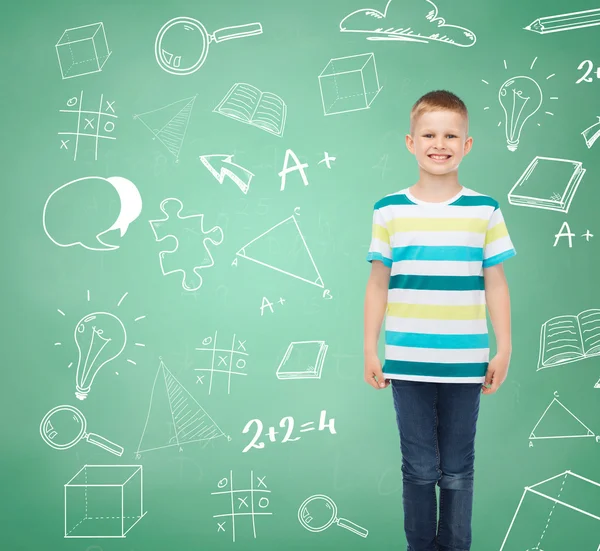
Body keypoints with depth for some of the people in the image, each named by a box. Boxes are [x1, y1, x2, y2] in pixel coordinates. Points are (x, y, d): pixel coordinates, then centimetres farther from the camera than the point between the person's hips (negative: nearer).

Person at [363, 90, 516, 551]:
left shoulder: (485, 211, 0)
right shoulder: (390, 211, 0)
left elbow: (496, 284, 4)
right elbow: (378, 285, 4)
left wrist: (504, 350, 2)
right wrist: (371, 350, 2)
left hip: (465, 364, 0)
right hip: (407, 363, 0)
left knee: (457, 472, 10)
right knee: (420, 470, 9)